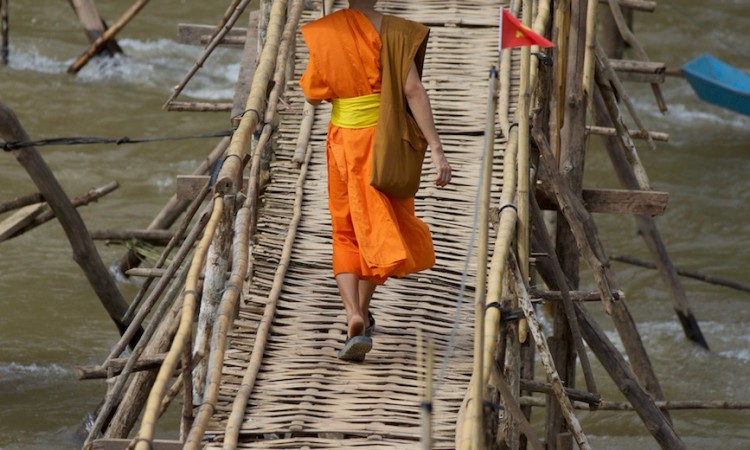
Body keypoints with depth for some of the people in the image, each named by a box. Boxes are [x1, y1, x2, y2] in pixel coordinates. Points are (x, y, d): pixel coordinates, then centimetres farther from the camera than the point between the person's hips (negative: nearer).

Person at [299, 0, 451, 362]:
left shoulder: (325, 32, -5)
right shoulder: (392, 31, -13)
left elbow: (314, 97, 3)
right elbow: (414, 92, -20)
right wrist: (436, 151, -20)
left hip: (343, 141, 2)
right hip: (385, 142, -2)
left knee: (347, 234, 14)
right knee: (381, 227, 22)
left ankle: (353, 316, -8)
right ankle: (362, 310, 32)